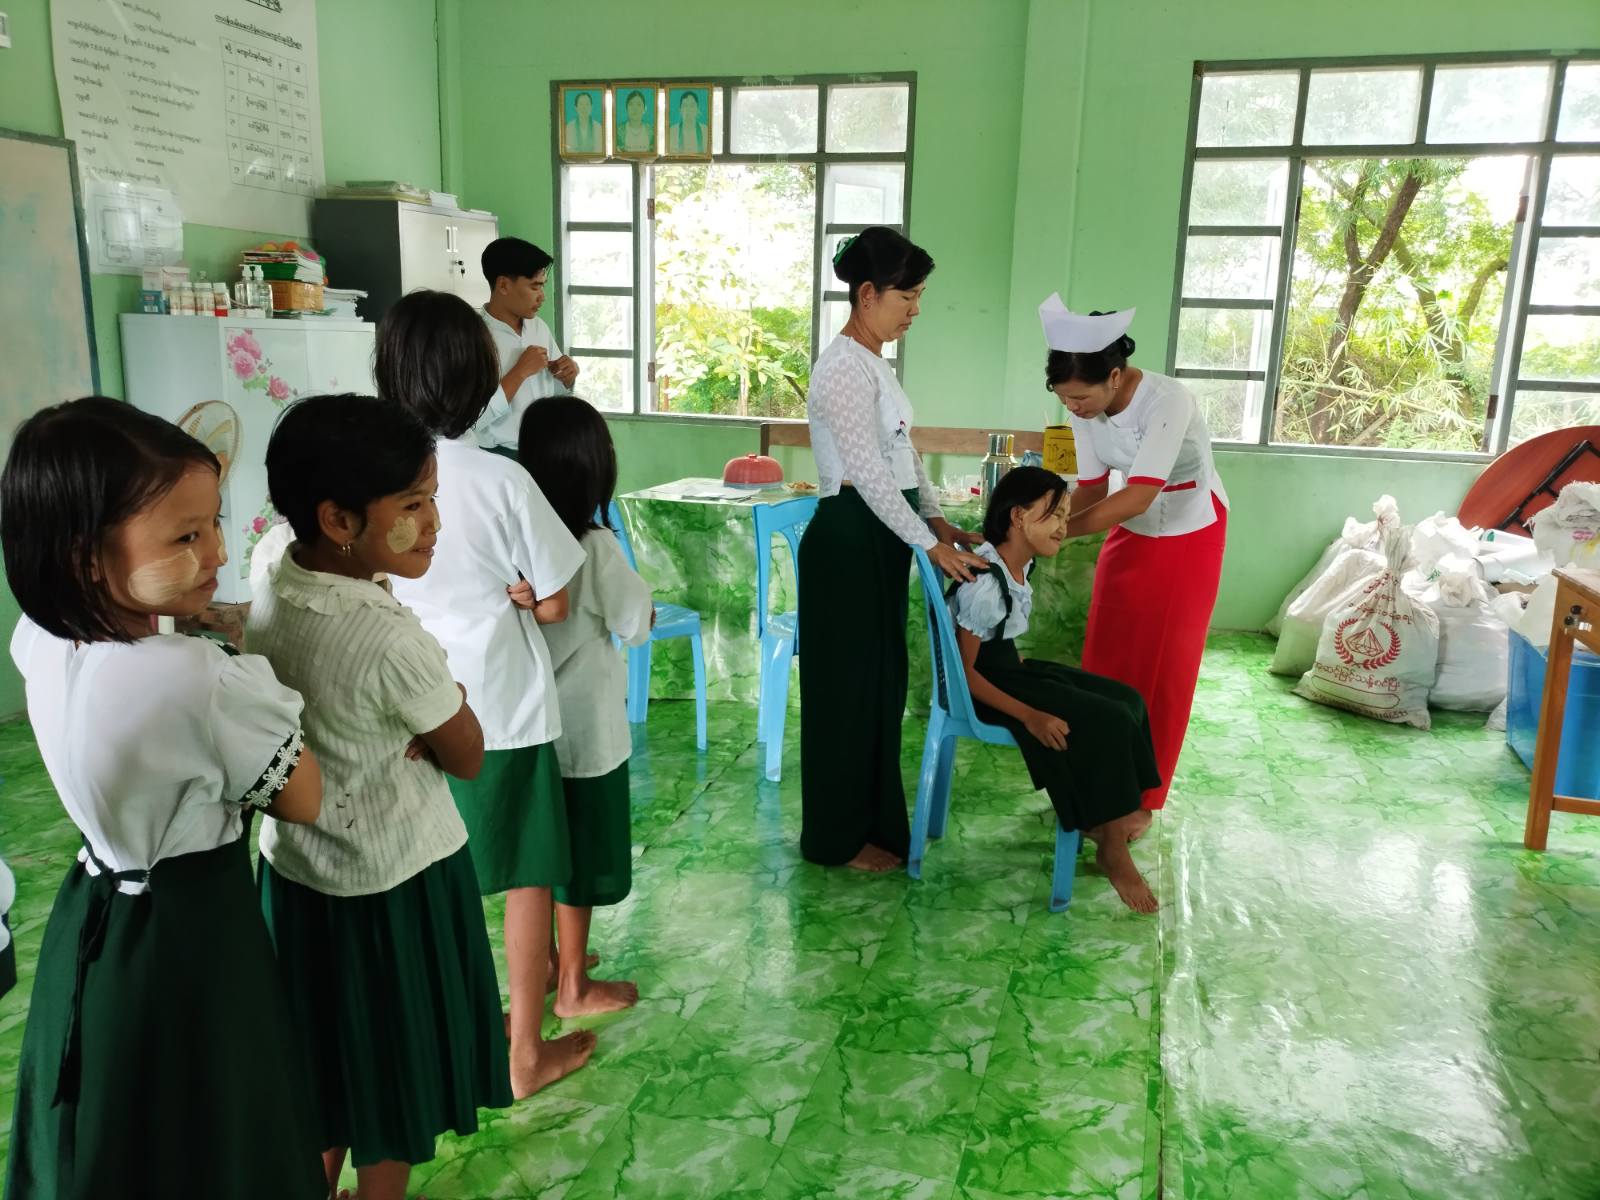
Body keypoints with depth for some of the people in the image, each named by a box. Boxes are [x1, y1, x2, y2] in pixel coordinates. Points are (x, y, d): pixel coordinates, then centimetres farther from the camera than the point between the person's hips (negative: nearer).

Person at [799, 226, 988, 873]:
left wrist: (938, 520, 8)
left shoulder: (873, 362, 14)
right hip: (848, 541, -10)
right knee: (848, 686, 1)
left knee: (880, 681, 16)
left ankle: (872, 817, 31)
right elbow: (869, 474, -22)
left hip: (879, 541, 10)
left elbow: (904, 455, 18)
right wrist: (931, 546, -19)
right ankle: (838, 837, 17)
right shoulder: (845, 367, -17)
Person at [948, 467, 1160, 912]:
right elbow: (965, 671, -24)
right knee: (1108, 721, -18)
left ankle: (1100, 816, 11)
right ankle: (1111, 848, -5)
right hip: (984, 688, -10)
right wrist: (1029, 716, -26)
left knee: (1127, 700, 2)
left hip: (1009, 668, 10)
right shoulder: (985, 583, -26)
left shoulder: (1019, 563, 3)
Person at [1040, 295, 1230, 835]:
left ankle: (1140, 799, 14)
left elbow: (1137, 497, -39)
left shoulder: (1167, 400, -33)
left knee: (1163, 667, 1)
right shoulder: (1087, 407, -14)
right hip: (1130, 533, 6)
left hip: (1189, 536, -6)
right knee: (1106, 657, 7)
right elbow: (1092, 488, -8)